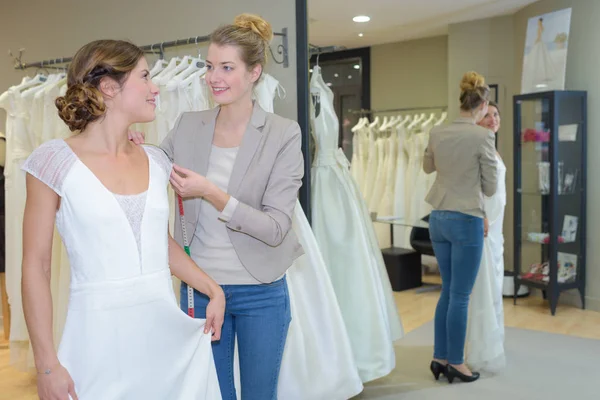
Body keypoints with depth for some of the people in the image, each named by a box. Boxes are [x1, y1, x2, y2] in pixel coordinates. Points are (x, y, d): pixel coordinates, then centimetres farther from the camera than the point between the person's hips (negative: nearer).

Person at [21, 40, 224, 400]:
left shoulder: (155, 161, 6)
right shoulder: (56, 161, -7)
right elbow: (36, 267, -7)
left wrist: (214, 290, 4)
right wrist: (47, 364, -9)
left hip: (168, 330, 5)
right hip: (100, 337, -4)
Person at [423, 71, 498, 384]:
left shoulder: (437, 132, 2)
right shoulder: (483, 136, -13)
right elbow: (490, 187, -5)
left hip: (439, 218, 6)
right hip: (467, 220, -6)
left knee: (448, 291, 17)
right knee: (460, 295, 4)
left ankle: (440, 358, 23)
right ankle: (455, 363, 15)